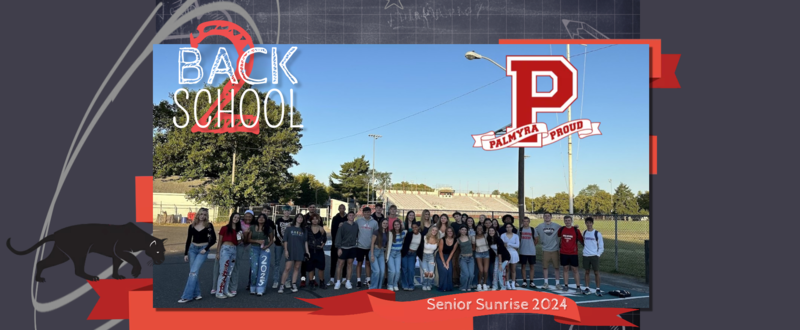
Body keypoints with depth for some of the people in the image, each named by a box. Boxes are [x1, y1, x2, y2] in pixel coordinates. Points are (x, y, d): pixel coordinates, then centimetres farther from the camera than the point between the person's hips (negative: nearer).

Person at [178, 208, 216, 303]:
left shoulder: (209, 225, -3)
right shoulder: (192, 226, 5)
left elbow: (213, 239, -3)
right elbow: (188, 240, 9)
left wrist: (206, 249, -11)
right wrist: (186, 253, 6)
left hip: (203, 250, -4)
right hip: (193, 249, 4)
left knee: (193, 272, -13)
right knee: (192, 272, 3)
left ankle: (187, 296, -12)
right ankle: (197, 294, 13)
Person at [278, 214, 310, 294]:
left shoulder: (304, 230, 11)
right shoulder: (289, 228, 4)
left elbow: (306, 241, 10)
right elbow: (285, 240, 2)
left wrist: (307, 251, 3)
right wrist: (286, 250, -6)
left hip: (300, 251, 3)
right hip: (291, 251, -3)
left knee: (297, 268, 5)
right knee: (287, 268, -9)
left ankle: (293, 285, 12)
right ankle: (281, 286, -6)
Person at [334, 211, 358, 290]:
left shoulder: (356, 225, 5)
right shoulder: (343, 225, -7)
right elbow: (339, 236, -8)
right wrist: (339, 248, -11)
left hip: (352, 248, 3)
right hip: (343, 247, -3)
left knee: (350, 264, 7)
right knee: (340, 264, 1)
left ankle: (348, 282, 14)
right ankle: (338, 282, 11)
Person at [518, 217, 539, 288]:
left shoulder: (533, 230, 1)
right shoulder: (520, 230, 2)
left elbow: (536, 240, 9)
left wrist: (533, 245, 5)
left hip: (532, 251, 0)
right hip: (523, 251, 0)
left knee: (531, 266, 4)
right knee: (523, 266, 5)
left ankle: (531, 282, 10)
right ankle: (524, 281, 13)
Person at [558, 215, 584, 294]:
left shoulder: (576, 230, -4)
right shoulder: (561, 229, 2)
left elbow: (581, 240, 1)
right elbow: (558, 237, 19)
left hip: (573, 253, -2)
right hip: (564, 253, 2)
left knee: (575, 269, 1)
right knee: (566, 269, 9)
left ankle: (578, 287, 4)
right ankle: (566, 286, 15)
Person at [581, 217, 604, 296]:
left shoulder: (597, 234, -5)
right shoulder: (584, 233, 7)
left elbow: (601, 246, -2)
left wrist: (598, 255, -8)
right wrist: (585, 250, 8)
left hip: (595, 256, -3)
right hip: (586, 255, 3)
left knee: (597, 272, -2)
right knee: (587, 272, 8)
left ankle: (597, 289, 5)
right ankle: (587, 288, 15)